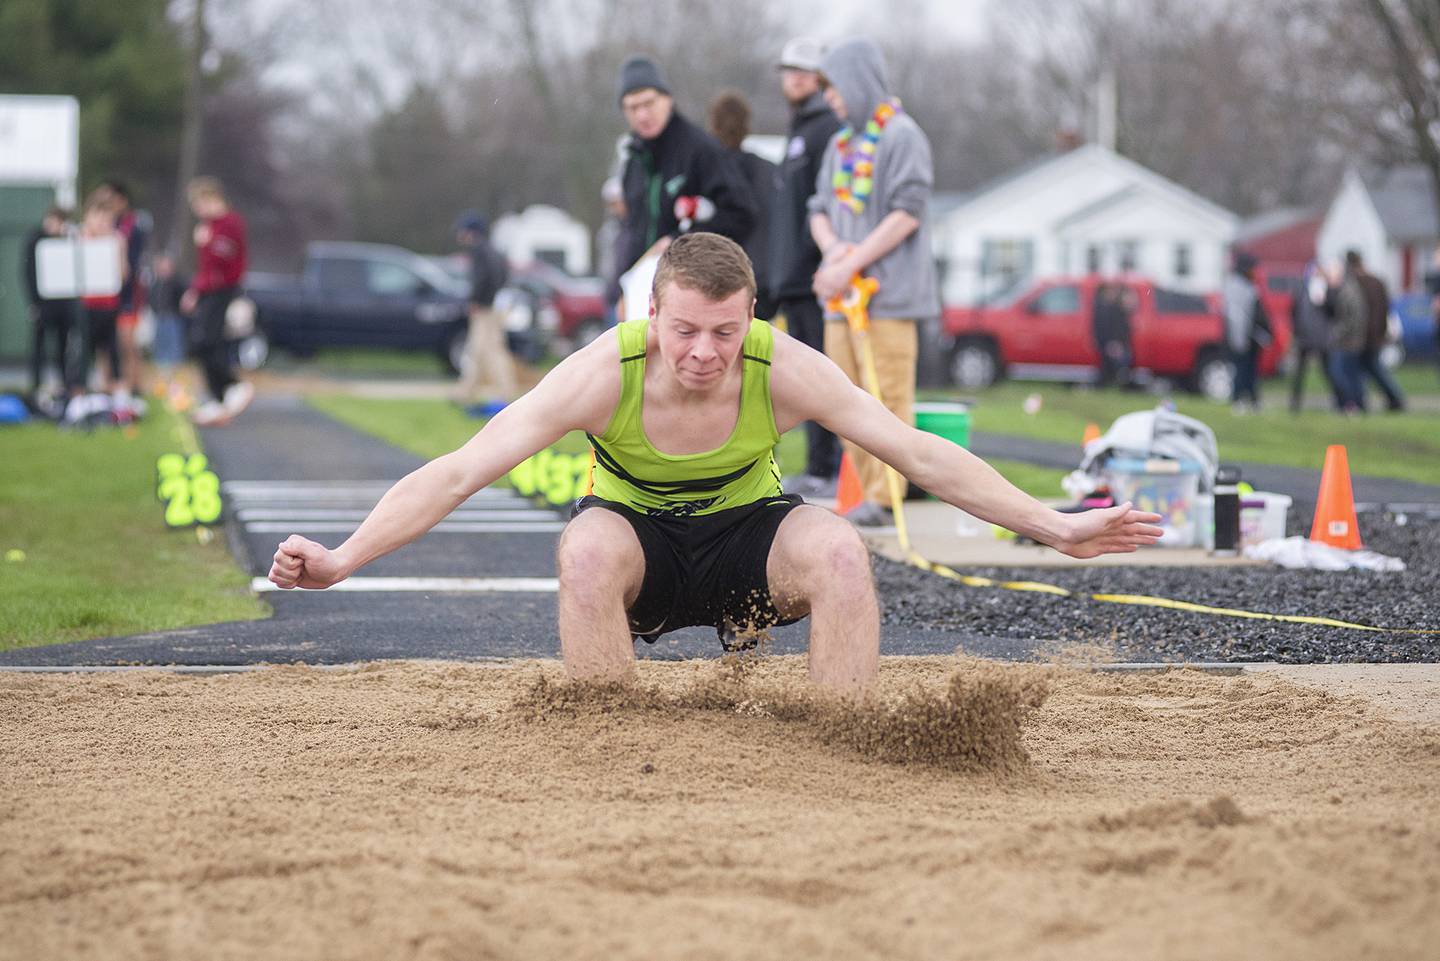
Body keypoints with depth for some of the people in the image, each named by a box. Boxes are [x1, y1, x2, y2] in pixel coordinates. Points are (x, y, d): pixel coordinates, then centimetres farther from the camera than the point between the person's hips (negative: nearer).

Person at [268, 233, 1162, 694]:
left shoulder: (784, 370, -24)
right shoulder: (605, 374, -28)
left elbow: (920, 453, -18)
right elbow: (461, 470, -29)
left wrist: (1050, 526, -22)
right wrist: (343, 560, -37)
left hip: (745, 534, 1)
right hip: (638, 536, -1)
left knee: (839, 548, -31)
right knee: (586, 547, -36)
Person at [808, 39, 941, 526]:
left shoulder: (902, 137, -5)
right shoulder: (840, 144, 19)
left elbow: (907, 212, -13)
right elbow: (820, 210, 18)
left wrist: (853, 263, -17)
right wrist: (832, 246, -5)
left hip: (889, 291, -8)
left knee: (887, 398, -9)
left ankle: (883, 499, -9)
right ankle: (870, 493, 14)